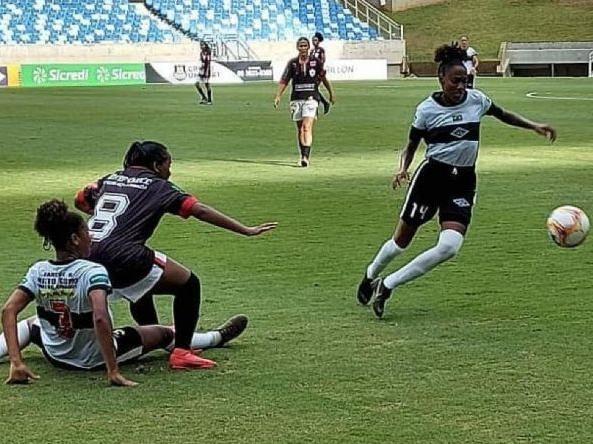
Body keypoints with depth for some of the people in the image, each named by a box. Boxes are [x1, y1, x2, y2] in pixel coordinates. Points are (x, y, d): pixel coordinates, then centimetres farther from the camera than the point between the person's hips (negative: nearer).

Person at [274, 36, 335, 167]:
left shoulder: (316, 63, 1)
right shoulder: (292, 63, 3)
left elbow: (323, 79, 14)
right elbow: (284, 81, 7)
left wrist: (331, 93, 22)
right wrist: (278, 96, -2)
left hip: (311, 99, -2)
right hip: (296, 99, 2)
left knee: (307, 127, -17)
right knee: (300, 129, 9)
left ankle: (306, 157, -24)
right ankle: (303, 156, 22)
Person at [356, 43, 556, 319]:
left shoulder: (476, 100, 2)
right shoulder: (427, 109, -5)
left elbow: (503, 115, 21)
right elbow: (411, 147, 3)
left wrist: (534, 126, 11)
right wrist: (403, 170, -15)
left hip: (463, 182, 2)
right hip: (431, 176, -2)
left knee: (449, 247, -16)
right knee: (402, 240, 4)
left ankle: (387, 286, -2)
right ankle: (371, 275, 38)